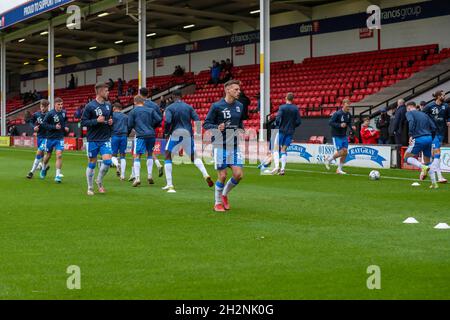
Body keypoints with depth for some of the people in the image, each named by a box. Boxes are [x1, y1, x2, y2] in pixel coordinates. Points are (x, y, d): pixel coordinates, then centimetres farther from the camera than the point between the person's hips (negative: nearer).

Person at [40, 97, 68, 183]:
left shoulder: (63, 113, 1)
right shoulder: (50, 114, -14)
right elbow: (44, 124, -14)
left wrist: (65, 127, 4)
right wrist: (54, 127, -22)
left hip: (60, 138, 2)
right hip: (50, 137, -2)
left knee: (59, 155, -13)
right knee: (48, 155, 14)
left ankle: (58, 175, -11)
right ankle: (44, 168, 43)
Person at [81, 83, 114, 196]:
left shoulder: (108, 105, 7)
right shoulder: (90, 106, -9)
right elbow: (83, 122, -10)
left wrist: (110, 121, 1)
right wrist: (97, 121, -21)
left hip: (105, 139, 4)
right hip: (93, 140, -4)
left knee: (108, 161, -10)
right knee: (92, 164, 4)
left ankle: (99, 181, 15)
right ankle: (90, 188, 18)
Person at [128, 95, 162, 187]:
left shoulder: (133, 112, 5)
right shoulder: (150, 110, 12)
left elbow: (130, 126, 2)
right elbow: (159, 119, 2)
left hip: (140, 136, -3)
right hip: (151, 135, 3)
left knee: (137, 157, 0)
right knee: (149, 154, 20)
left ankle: (137, 178, -13)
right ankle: (149, 175, 12)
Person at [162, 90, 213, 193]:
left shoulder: (170, 108, -3)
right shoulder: (189, 107, 6)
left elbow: (167, 121, -18)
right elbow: (197, 120, -1)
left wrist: (166, 132, -2)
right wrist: (195, 132, 13)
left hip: (175, 134, -3)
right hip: (188, 134, 3)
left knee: (168, 157, 10)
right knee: (194, 157, 16)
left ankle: (169, 185, 2)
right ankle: (206, 175, -8)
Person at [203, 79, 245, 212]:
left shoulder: (239, 106, 8)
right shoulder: (217, 106, -8)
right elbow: (206, 124, -5)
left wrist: (241, 130, 4)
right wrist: (217, 127, -23)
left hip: (235, 145, 5)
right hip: (221, 146, -5)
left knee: (238, 174, -4)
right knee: (222, 176, -3)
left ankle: (224, 194, 23)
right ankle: (218, 203, 18)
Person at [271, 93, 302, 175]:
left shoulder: (282, 107, -9)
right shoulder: (296, 109, 1)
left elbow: (278, 119, -17)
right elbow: (298, 121, -1)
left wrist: (277, 125, 3)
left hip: (281, 130, -3)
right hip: (290, 132, 3)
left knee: (276, 149, 5)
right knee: (284, 150, 8)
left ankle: (277, 166, -11)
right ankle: (282, 169, 1)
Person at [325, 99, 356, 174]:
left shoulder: (348, 114, 3)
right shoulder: (337, 114, -17)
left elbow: (350, 122, 16)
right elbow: (331, 122, -18)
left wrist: (352, 126, -6)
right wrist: (340, 125, -29)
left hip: (344, 136, 7)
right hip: (337, 136, -7)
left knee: (345, 152, 1)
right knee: (341, 152, -11)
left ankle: (339, 169, 12)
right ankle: (328, 160, 16)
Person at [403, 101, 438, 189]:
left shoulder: (409, 113, 7)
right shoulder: (424, 114, 23)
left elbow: (411, 122, -17)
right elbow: (434, 128, 15)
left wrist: (411, 135, -19)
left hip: (419, 139, -6)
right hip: (429, 138, 6)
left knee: (407, 158, 6)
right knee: (428, 161, 18)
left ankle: (423, 167, -19)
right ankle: (434, 183, 11)